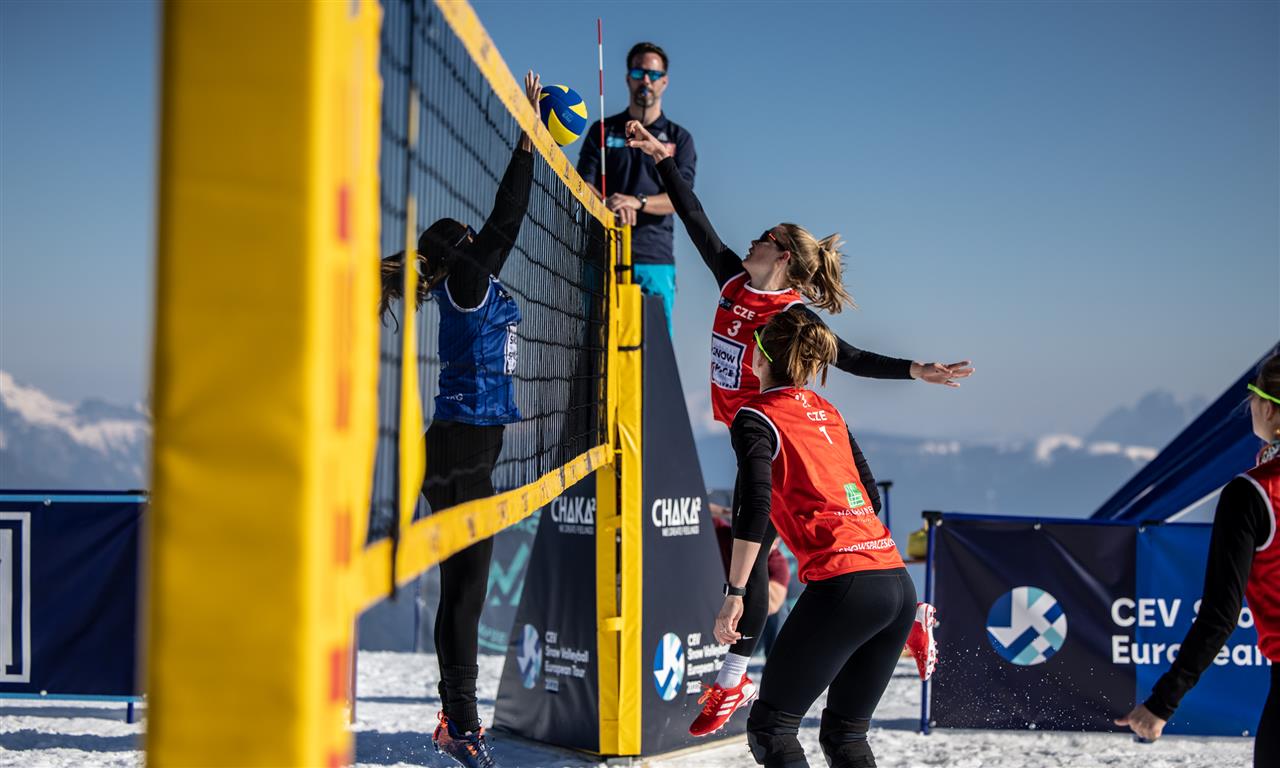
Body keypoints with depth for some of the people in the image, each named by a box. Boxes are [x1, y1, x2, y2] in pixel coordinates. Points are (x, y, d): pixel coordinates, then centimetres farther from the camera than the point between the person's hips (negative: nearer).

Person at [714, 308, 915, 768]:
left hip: (844, 585, -7)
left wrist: (733, 593, -11)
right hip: (900, 584, 7)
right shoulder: (828, 411, 21)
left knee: (769, 727, 2)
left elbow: (756, 507, -12)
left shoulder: (756, 418, 1)